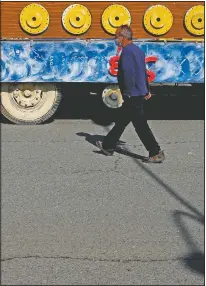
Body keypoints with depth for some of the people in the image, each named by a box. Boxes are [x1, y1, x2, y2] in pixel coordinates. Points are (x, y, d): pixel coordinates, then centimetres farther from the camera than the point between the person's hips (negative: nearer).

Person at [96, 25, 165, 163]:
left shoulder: (127, 51, -16)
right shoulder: (138, 50, 16)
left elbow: (128, 73, -24)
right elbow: (144, 72, 21)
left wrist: (128, 93, -18)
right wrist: (147, 90, 26)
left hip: (132, 96, -10)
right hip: (140, 93, 10)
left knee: (141, 125, -5)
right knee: (121, 121, 18)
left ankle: (156, 153, -2)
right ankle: (108, 146, 29)